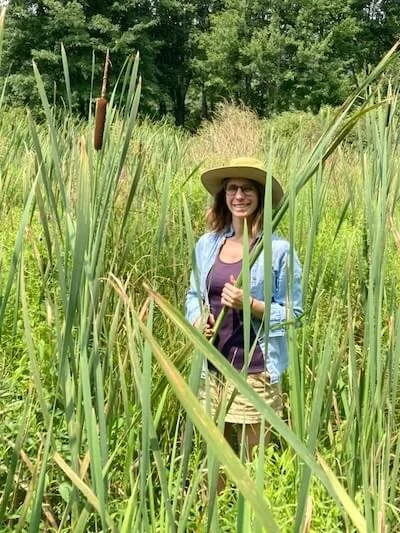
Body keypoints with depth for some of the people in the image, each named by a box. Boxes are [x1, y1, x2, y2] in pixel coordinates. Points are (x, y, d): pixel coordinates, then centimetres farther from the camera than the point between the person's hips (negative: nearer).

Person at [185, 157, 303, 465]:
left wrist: (249, 304, -21)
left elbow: (292, 312, -6)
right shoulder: (207, 244, 6)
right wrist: (196, 319, -6)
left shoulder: (279, 250, -9)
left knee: (256, 460, 10)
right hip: (211, 368, 5)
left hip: (255, 371, -4)